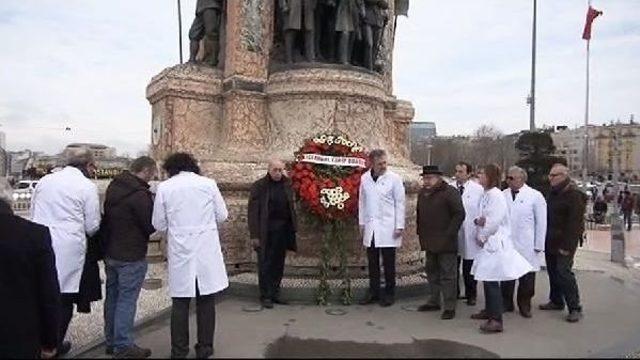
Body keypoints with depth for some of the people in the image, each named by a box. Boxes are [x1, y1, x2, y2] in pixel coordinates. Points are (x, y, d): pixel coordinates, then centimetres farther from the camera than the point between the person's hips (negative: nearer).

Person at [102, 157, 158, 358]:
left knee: (112, 297, 16)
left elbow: (107, 216, 14)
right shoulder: (140, 194, -21)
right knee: (126, 300, 0)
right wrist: (155, 207, 0)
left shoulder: (114, 187, 6)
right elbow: (150, 226, -16)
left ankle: (111, 341, 27)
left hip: (110, 253, 9)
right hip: (131, 256, -8)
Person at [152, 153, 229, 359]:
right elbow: (222, 216, 3)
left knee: (180, 303, 11)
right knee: (206, 302, 10)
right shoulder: (208, 184, -2)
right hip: (206, 251, 0)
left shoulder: (164, 187, -1)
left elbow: (159, 225, 2)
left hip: (180, 253, 0)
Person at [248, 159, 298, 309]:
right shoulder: (259, 186, -5)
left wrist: (293, 228, 1)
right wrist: (254, 235, -12)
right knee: (265, 264, 3)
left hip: (283, 230, 4)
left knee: (279, 263, 11)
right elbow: (253, 211, -7)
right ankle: (265, 296, 13)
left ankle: (275, 293, 23)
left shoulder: (287, 185, 6)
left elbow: (291, 207, 9)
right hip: (266, 232, -4)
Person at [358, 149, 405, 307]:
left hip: (388, 228, -3)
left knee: (388, 263, 5)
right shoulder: (364, 178, 5)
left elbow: (400, 203, -5)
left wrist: (399, 226, -8)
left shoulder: (394, 178, -5)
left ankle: (389, 294, 18)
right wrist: (361, 223, 9)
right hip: (370, 227, 3)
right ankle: (373, 292, 21)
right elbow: (362, 201, 11)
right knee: (372, 262, 10)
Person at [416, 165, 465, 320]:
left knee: (447, 275, -3)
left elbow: (459, 214, -13)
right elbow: (419, 214, 24)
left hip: (445, 243, -8)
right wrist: (420, 232, 15)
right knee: (432, 272, 16)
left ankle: (450, 307, 4)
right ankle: (434, 301, 28)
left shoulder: (450, 192, -10)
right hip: (429, 242, 8)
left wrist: (449, 234, -16)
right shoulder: (422, 193, 13)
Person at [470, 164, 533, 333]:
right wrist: (478, 220, -6)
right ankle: (489, 310, 30)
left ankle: (496, 320, -4)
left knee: (491, 280, -8)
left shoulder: (495, 194, -16)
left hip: (495, 242, -9)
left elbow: (495, 220, -20)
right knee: (487, 279, 16)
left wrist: (482, 236, -9)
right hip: (487, 242, 9)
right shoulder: (486, 194, 12)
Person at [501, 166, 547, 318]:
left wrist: (538, 246, -4)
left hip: (526, 247, -3)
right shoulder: (503, 195, 4)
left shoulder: (535, 196, -4)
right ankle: (506, 304, 23)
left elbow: (541, 223, -3)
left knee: (526, 278, 6)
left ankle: (525, 306, 22)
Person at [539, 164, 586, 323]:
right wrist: (545, 240, 13)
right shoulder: (552, 193, 13)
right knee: (553, 272, 13)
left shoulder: (574, 195, -13)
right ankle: (556, 301, 26)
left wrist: (567, 245, -21)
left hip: (564, 242, -8)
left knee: (563, 272, -10)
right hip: (550, 242, 8)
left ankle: (575, 308, -1)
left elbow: (575, 222, -18)